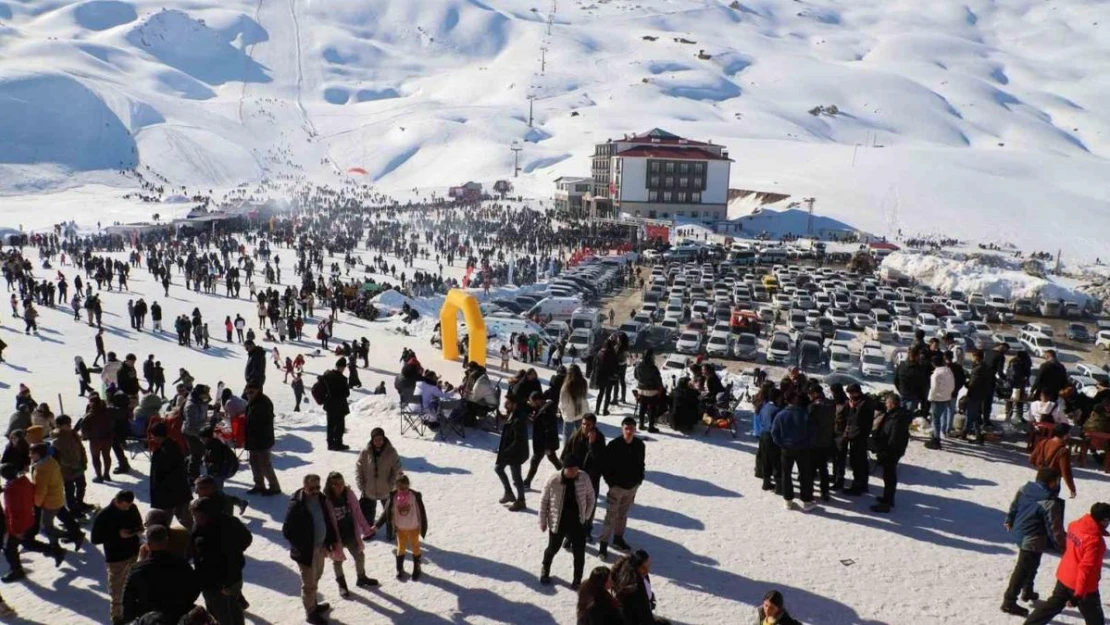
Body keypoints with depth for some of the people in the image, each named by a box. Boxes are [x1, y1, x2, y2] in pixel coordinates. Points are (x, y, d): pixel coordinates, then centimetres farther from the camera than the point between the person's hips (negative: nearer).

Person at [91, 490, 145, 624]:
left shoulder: (132, 508, -3)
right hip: (116, 558, -4)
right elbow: (95, 539, -14)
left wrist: (138, 530, -10)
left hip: (133, 553, 4)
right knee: (117, 590, 5)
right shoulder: (104, 515, -17)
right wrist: (117, 534, -23)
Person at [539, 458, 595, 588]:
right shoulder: (554, 480, -20)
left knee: (579, 552, 4)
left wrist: (586, 516, 3)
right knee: (553, 548, 19)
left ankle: (577, 579, 25)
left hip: (577, 523, 1)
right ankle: (545, 570, 48)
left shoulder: (584, 478, -14)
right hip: (557, 522, -1)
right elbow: (544, 500, -7)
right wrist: (542, 521, -1)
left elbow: (591, 497, 2)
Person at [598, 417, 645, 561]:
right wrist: (611, 482, -12)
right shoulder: (613, 445, -19)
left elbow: (640, 464, 8)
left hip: (632, 486, 5)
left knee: (623, 514, 21)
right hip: (617, 486, -5)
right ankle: (603, 544, 7)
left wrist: (639, 480, 2)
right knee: (611, 516, -2)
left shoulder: (639, 445, -5)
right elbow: (606, 466, -11)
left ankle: (618, 538, 37)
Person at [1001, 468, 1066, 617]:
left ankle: (1027, 592, 45)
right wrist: (1062, 546, -8)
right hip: (1033, 541, -9)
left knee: (1031, 565, 29)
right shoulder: (1051, 503, -26)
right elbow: (1055, 528, -21)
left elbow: (1013, 506, 13)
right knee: (1023, 570, 1)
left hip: (1019, 534, 9)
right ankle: (1009, 602, 6)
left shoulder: (1024, 489, -3)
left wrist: (1009, 521, 29)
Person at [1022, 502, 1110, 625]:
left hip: (1064, 576, 7)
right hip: (1083, 585, -7)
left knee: (1054, 604, 23)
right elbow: (1086, 569, -26)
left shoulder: (1075, 525, -6)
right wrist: (1078, 595, -23)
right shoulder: (1095, 541, -28)